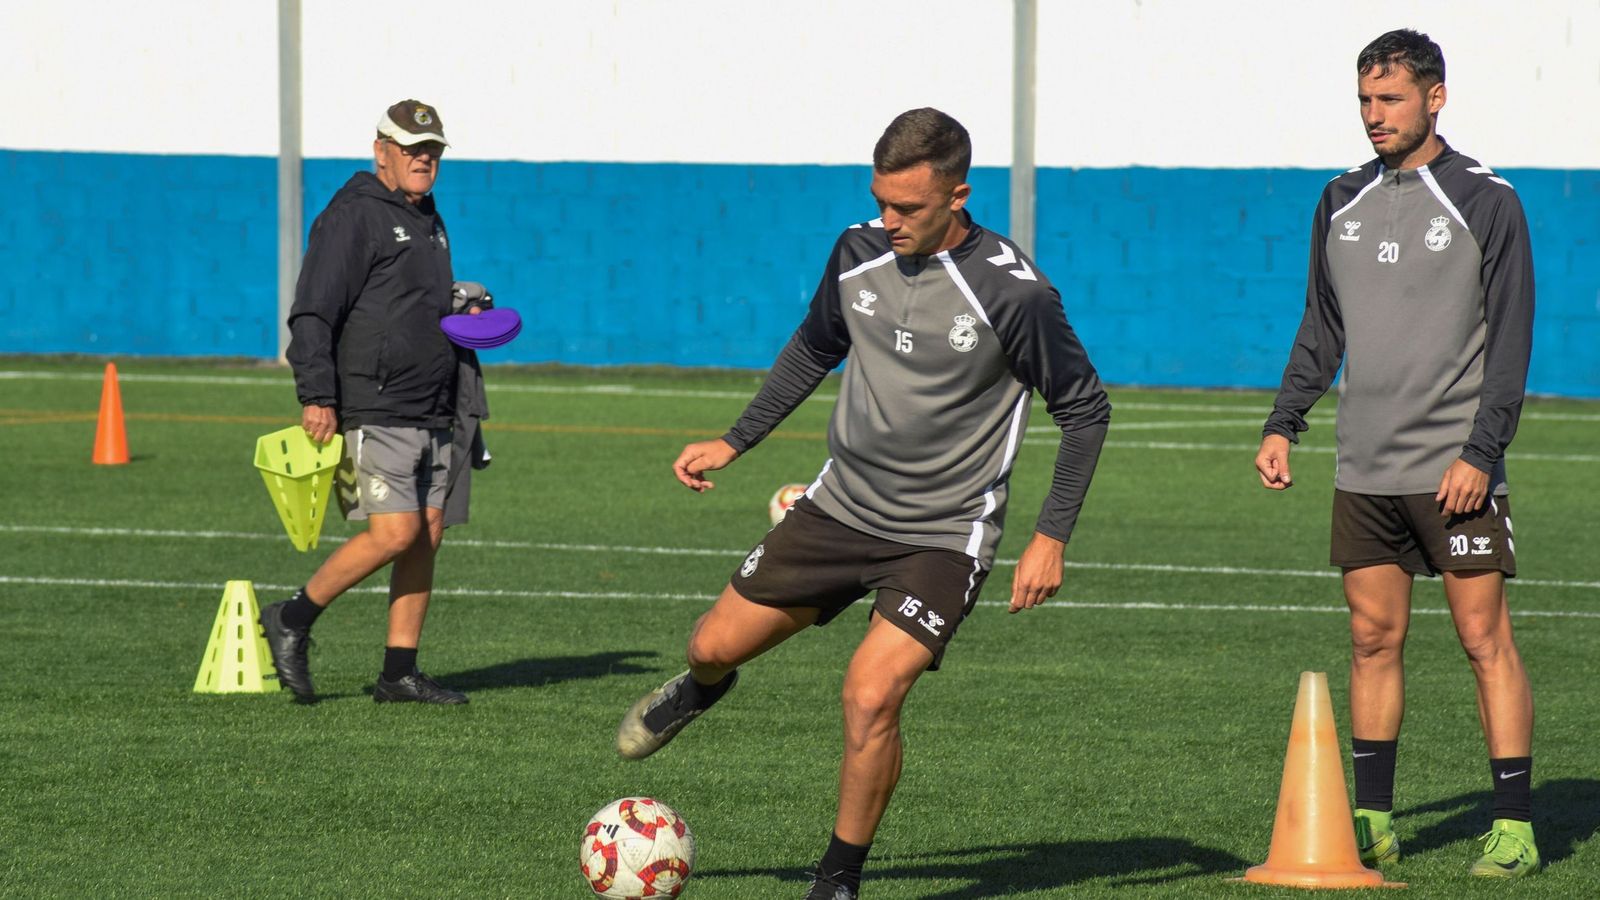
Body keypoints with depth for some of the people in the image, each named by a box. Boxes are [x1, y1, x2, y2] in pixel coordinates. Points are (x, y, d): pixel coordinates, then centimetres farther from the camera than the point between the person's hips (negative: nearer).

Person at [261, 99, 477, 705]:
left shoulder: (428, 221, 20)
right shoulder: (354, 216, -7)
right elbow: (313, 313, -14)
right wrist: (317, 396, -21)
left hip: (433, 415, 8)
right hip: (376, 411, -8)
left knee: (428, 537, 3)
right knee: (396, 533, -15)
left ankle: (399, 673, 7)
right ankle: (292, 620, 1)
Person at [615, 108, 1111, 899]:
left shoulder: (1013, 293, -20)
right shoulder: (860, 251, -4)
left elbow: (1084, 407, -9)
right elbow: (815, 346, 16)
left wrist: (1051, 537, -13)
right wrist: (735, 441, 13)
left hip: (943, 537, -5)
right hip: (840, 505, 5)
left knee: (870, 698, -20)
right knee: (716, 645, 9)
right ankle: (702, 688, 50)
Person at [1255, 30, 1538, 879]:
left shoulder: (1486, 202, -3)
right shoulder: (1341, 204, 12)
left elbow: (1510, 339, -6)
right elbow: (1321, 330, 20)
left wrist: (1480, 451, -14)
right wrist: (1282, 423, 10)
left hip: (1455, 468, -5)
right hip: (1364, 471, 5)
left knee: (1485, 638, -6)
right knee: (1372, 639, 6)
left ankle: (1514, 826, -4)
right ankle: (1373, 821, 12)